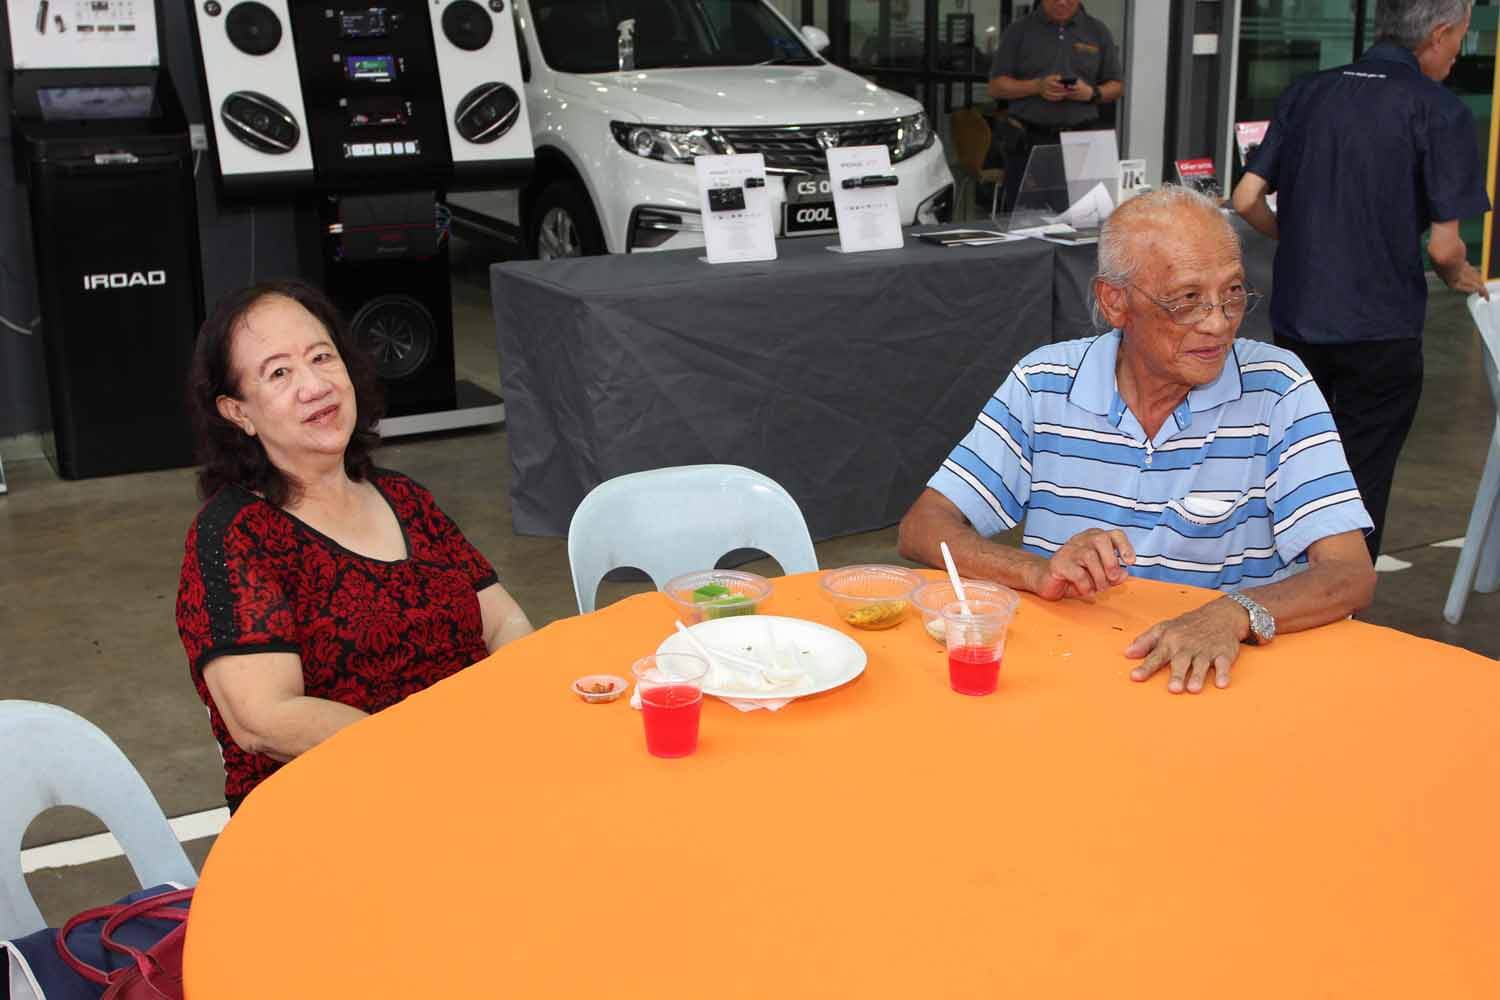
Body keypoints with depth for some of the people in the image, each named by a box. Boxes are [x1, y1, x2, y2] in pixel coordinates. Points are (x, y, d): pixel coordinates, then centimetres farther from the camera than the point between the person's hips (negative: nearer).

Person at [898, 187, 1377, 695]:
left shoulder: (1276, 389, -3)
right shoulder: (1044, 383, 1)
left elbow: (1350, 575, -10)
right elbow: (922, 530, -1)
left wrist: (1232, 614, -30)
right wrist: (1041, 572, -20)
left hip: (1222, 677, 0)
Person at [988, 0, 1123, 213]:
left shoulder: (1097, 32, 11)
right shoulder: (1019, 31, 6)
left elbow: (1116, 87, 13)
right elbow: (996, 87, 3)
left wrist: (1092, 93, -9)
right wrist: (1037, 86, -13)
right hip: (1027, 140, -1)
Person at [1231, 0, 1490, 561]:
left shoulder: (1307, 94, 5)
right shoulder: (1439, 110, -9)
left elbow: (1247, 199, 3)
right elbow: (1443, 245, -12)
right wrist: (1458, 276, 10)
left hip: (1295, 318, 5)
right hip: (1380, 329, -5)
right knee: (1360, 485, 8)